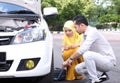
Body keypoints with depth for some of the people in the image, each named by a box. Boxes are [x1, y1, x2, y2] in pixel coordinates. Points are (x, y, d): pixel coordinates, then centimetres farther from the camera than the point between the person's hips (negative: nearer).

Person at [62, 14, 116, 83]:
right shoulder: (86, 35, 8)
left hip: (109, 61, -9)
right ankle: (101, 74, 9)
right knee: (78, 68, 1)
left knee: (87, 54, -32)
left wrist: (70, 59, -16)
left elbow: (82, 50, -29)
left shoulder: (92, 31, -20)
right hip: (100, 61, 9)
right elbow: (81, 50, 16)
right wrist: (70, 60, 8)